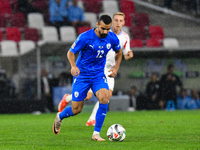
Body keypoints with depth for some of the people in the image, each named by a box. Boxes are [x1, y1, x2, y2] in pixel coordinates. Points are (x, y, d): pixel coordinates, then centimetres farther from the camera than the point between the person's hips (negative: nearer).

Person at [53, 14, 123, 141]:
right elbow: (71, 52, -9)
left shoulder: (113, 39, -6)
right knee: (76, 109, 0)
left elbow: (119, 52, 16)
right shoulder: (85, 37, -19)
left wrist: (116, 68, 3)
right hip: (82, 74, -3)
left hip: (99, 75, 3)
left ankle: (96, 134, -15)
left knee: (104, 98, -26)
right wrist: (74, 66, -28)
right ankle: (60, 117, 38)